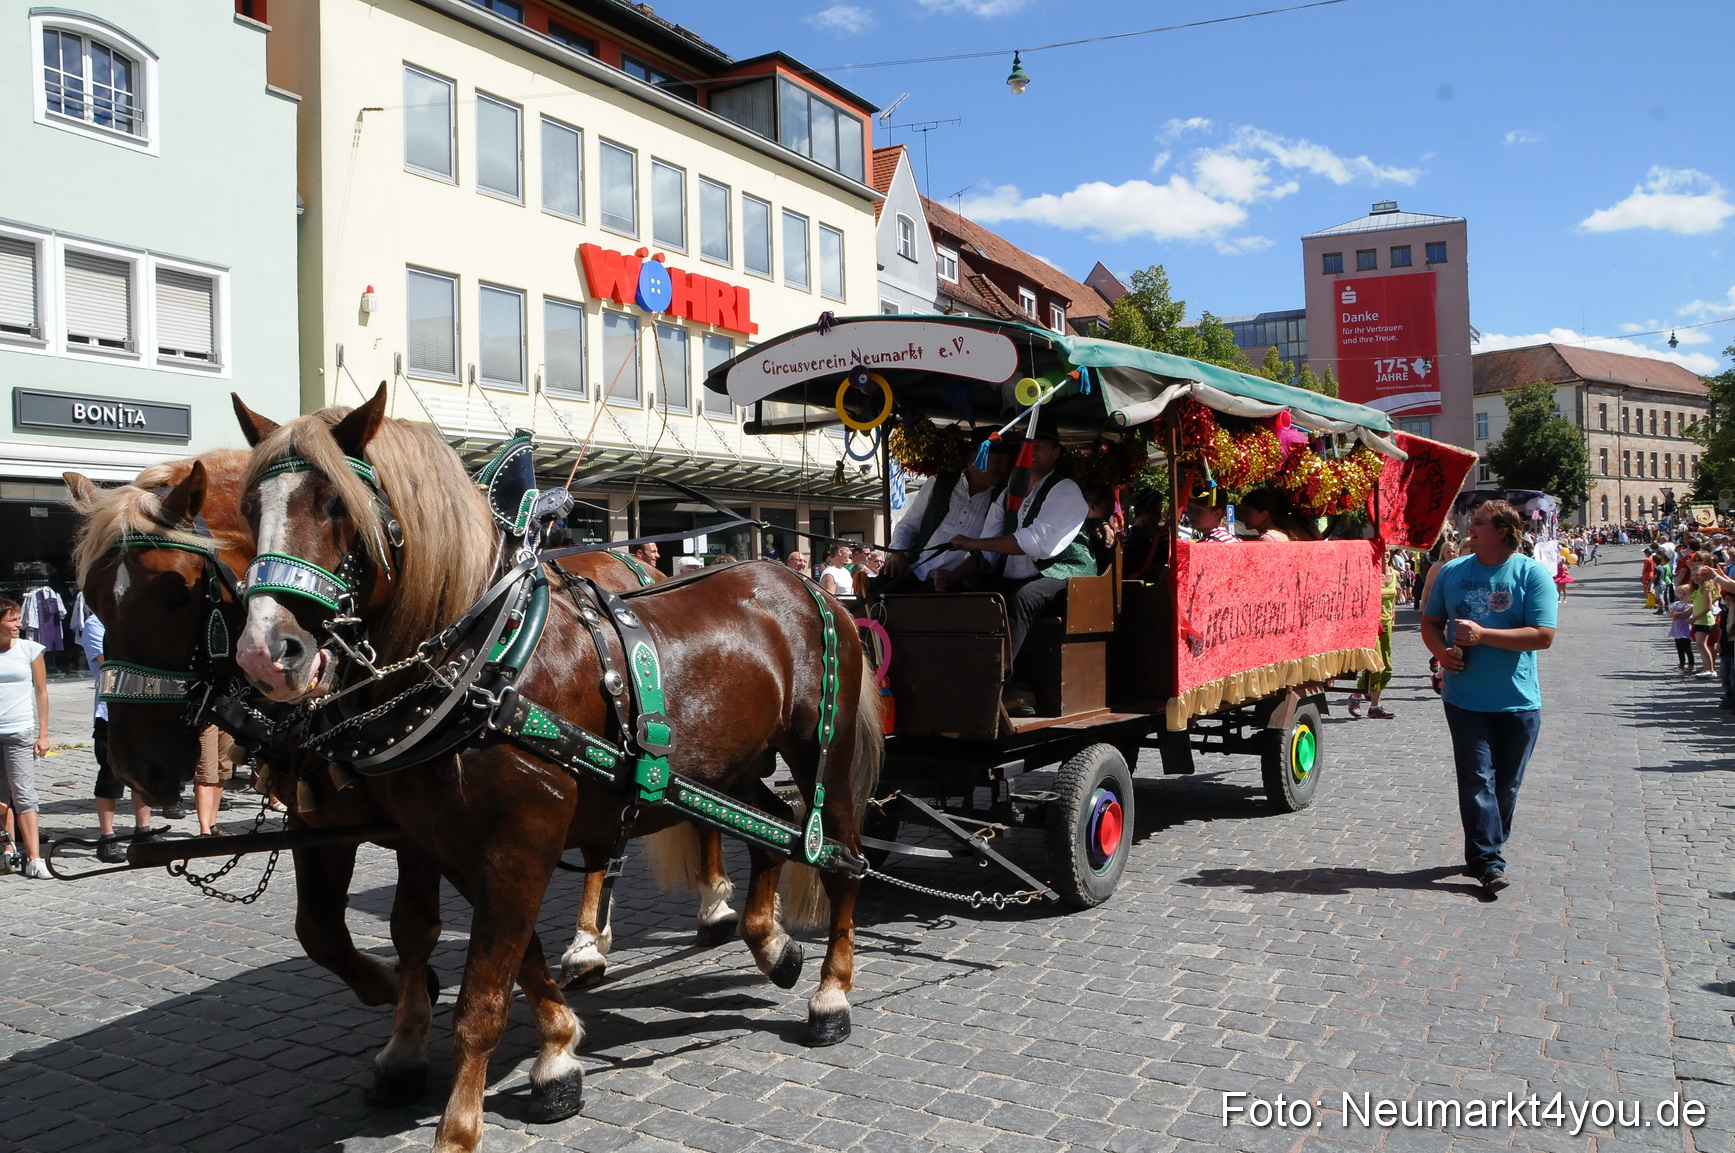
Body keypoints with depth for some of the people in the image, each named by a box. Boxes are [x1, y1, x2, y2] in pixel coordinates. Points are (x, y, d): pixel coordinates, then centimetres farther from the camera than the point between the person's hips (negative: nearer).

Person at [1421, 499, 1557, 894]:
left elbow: (1543, 635, -13)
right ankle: (1488, 862, -2)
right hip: (1465, 697, 1)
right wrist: (1442, 651, -8)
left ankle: (1486, 851, 28)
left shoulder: (1531, 574, -6)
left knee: (1506, 784, 11)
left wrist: (1483, 635, -19)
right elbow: (1430, 622, 13)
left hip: (1518, 701, -1)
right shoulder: (1452, 571, 5)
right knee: (1477, 780, -5)